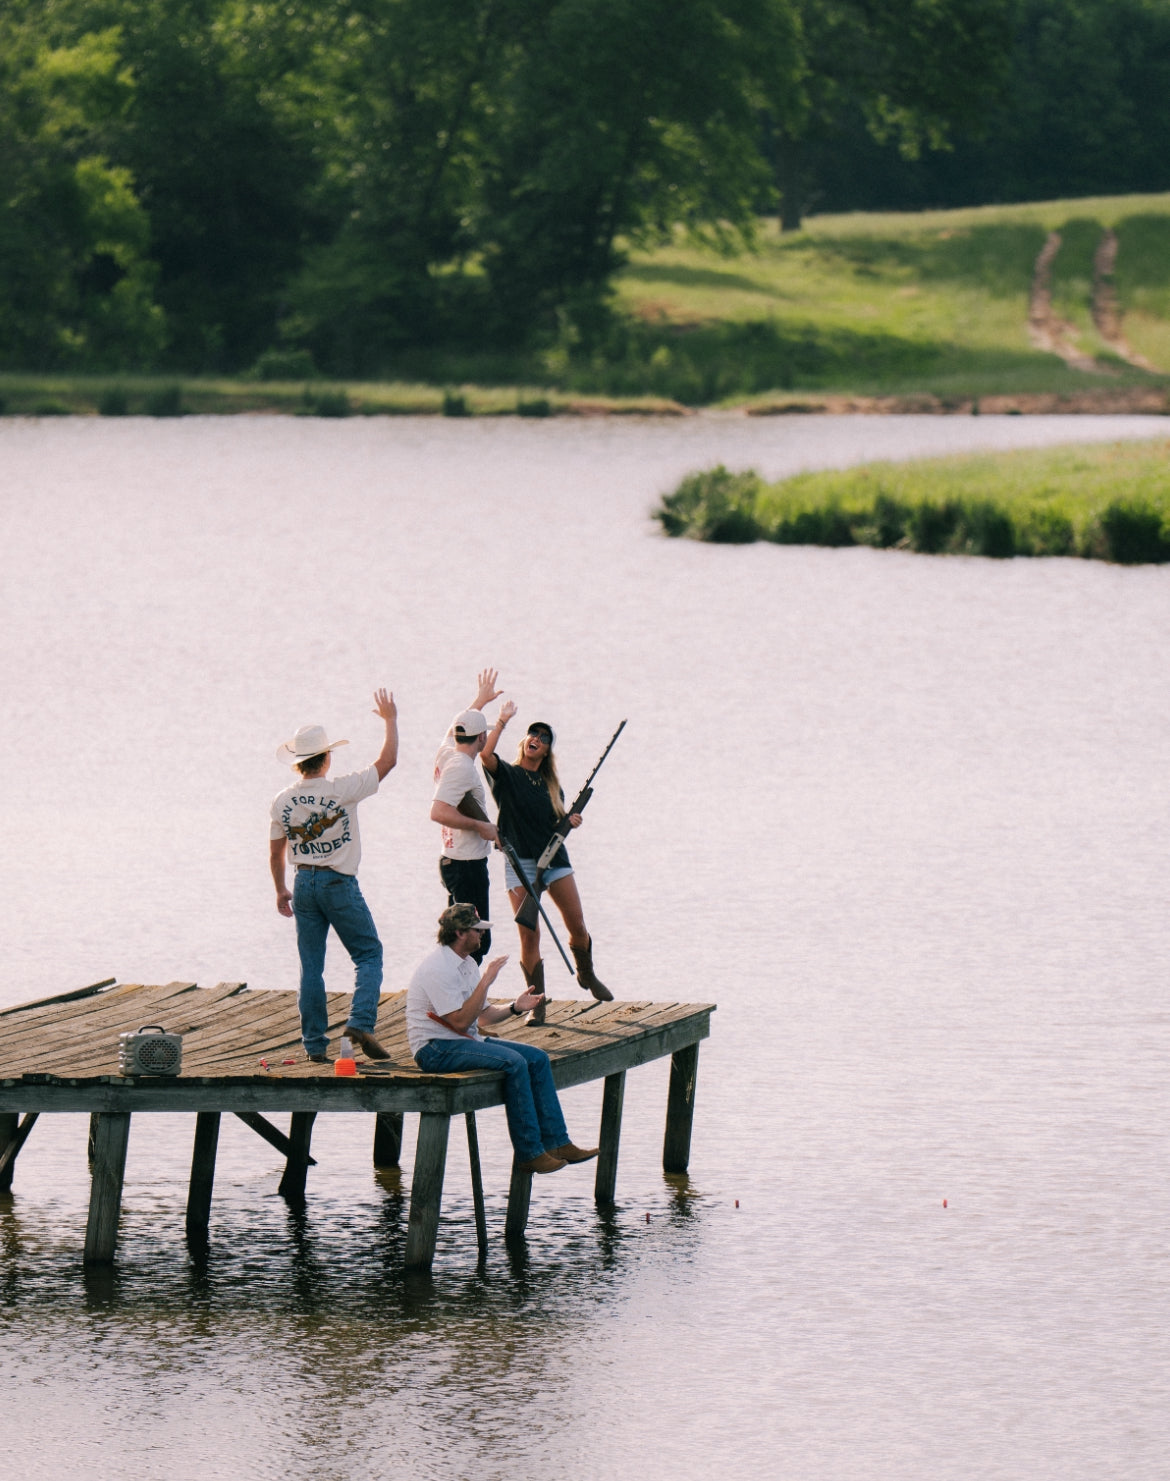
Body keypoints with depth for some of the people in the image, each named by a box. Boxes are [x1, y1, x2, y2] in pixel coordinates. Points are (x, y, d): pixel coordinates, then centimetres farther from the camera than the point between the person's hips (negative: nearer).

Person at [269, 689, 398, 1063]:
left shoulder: (283, 801, 0)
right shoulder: (342, 790, -12)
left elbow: (276, 853, 9)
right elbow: (387, 761, -2)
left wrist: (281, 890, 24)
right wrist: (390, 720, 11)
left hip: (304, 882, 4)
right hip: (339, 884, -4)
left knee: (311, 965, 8)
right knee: (368, 954, 5)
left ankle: (315, 1043, 7)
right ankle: (361, 1021, -15)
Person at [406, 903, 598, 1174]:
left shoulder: (466, 964, 14)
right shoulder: (437, 968, -18)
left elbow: (482, 1016, 16)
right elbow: (461, 1021, -23)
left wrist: (514, 1008, -1)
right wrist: (485, 982, -21)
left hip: (466, 1042, 10)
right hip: (436, 1050, -10)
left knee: (537, 1058, 0)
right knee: (513, 1063, -26)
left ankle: (556, 1143, -2)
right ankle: (529, 1154, -23)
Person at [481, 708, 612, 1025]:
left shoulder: (550, 784, 16)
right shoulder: (507, 775, 1)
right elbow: (485, 754, -19)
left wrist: (572, 821, -1)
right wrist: (502, 721, -12)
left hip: (555, 859, 4)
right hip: (520, 862, -4)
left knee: (577, 927, 1)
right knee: (529, 936, -7)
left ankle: (587, 975, 30)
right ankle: (536, 1005, -1)